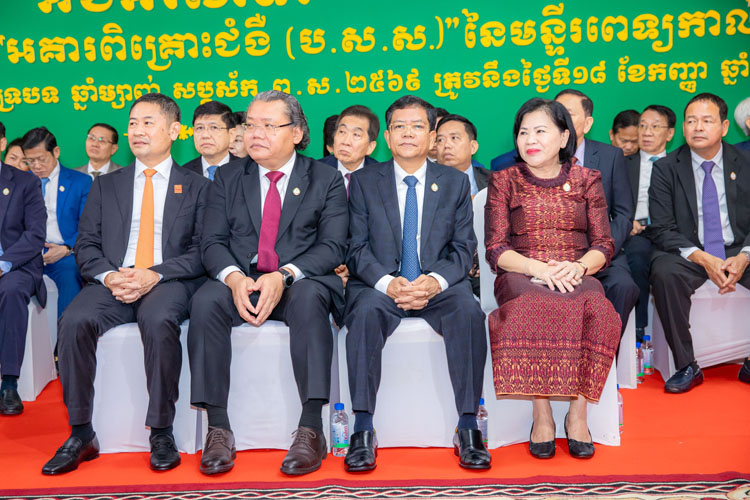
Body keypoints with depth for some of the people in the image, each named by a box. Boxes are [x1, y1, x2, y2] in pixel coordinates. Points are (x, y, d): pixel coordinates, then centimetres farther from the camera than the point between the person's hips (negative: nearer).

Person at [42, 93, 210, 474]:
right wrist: (109, 276, -9)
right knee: (74, 321, -28)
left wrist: (155, 274, -15)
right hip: (112, 282, 3)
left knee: (159, 321, -36)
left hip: (168, 283, -3)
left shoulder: (196, 187, 13)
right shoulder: (106, 185, 21)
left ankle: (161, 433, -22)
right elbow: (87, 245, 13)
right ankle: (81, 435, -16)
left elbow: (201, 250, 2)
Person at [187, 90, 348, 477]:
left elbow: (332, 247, -4)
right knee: (205, 301, -29)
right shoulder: (228, 177, 15)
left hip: (300, 282, -2)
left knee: (310, 296, -36)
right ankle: (218, 428, -24)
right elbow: (213, 242, 6)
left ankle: (311, 429, -34)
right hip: (240, 282, 2)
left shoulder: (326, 179, 7)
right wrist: (234, 277, -17)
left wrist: (283, 275, -21)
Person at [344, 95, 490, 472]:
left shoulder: (455, 182, 12)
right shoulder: (364, 181, 9)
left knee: (469, 310, -31)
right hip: (380, 284, 0)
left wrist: (436, 281, -17)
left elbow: (464, 247, 4)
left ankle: (468, 429, -24)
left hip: (438, 285, 1)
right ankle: (363, 430, -26)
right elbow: (357, 248, 1)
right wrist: (388, 283, -19)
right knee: (366, 311, -34)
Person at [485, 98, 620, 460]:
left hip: (577, 276, 1)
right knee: (532, 309, -37)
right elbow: (496, 249, 2)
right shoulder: (504, 181, 12)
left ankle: (578, 413, -23)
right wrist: (539, 268, -16)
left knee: (593, 309, -34)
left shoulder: (587, 180, 15)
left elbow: (603, 246, 8)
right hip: (522, 277, -1)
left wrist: (578, 266, -15)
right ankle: (541, 414, -26)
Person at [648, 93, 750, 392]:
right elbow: (661, 229, -7)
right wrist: (703, 259, -21)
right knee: (664, 272, -33)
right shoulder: (666, 168, 0)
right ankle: (687, 366, -21)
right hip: (689, 253, -2)